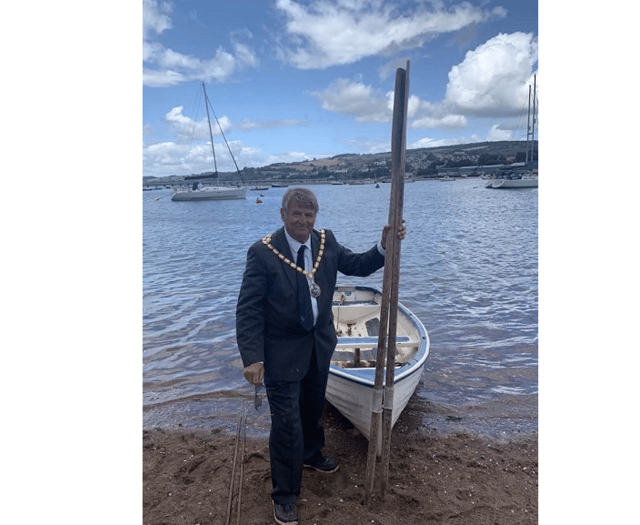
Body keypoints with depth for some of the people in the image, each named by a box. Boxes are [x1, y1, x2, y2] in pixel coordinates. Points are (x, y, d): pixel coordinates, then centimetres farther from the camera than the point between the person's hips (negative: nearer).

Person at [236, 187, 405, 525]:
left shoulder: (326, 242, -5)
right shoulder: (263, 253, -21)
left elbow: (358, 265, 2)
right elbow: (247, 310, -20)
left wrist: (385, 246, -17)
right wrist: (252, 358, -27)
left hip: (319, 344, 6)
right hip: (282, 351, -5)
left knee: (313, 407, 26)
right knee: (286, 421, 1)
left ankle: (311, 454, 56)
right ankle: (284, 495, 25)